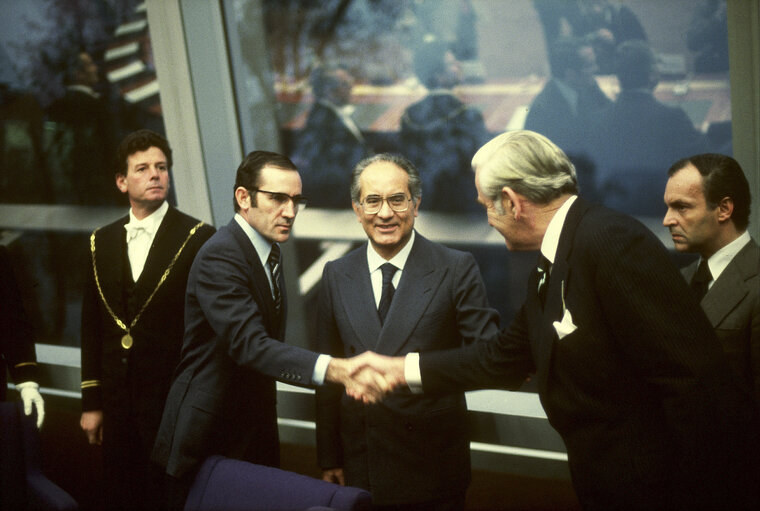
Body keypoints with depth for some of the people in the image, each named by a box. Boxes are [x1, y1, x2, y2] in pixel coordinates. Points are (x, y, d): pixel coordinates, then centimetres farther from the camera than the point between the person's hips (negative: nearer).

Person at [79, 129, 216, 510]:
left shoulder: (198, 238, -5)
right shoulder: (102, 242, 9)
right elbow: (92, 328, 11)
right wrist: (91, 403, 8)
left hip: (176, 403, -4)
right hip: (118, 404, 4)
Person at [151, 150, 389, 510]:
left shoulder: (269, 251, 8)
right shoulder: (219, 257, -21)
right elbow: (249, 344, -35)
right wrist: (334, 369, -47)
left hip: (255, 434, 8)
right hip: (207, 441, -8)